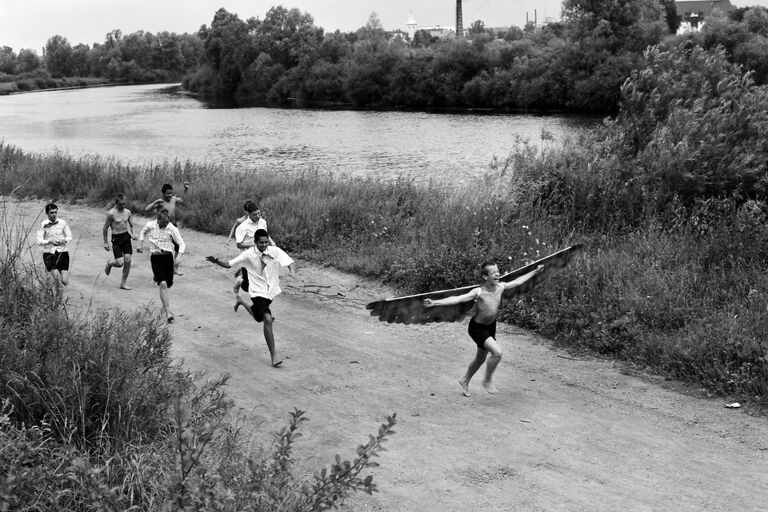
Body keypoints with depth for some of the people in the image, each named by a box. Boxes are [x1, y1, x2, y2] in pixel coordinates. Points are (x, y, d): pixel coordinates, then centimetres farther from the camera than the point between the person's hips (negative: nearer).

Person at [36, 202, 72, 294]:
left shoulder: (63, 223, 3)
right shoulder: (43, 225, -3)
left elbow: (69, 237, 7)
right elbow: (39, 241, -6)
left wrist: (64, 240, -15)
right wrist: (50, 241, -22)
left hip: (62, 252, 2)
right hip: (49, 253, -2)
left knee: (65, 281, -4)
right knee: (56, 276, -20)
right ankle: (59, 296, 4)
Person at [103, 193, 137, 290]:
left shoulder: (127, 212, 4)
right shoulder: (111, 213, -12)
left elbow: (131, 225, 18)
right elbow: (105, 228, -5)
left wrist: (132, 234, 1)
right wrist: (105, 242, -3)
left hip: (126, 237, 5)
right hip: (116, 238, -5)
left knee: (128, 260, -3)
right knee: (120, 263, -13)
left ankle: (123, 283, 10)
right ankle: (110, 263, 24)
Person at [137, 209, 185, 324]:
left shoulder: (172, 229, -8)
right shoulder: (150, 225, -4)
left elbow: (181, 244, -7)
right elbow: (143, 232, 20)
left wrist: (179, 257, -22)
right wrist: (140, 245, 15)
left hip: (168, 256, 1)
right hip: (155, 257, -1)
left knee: (167, 285, 8)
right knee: (163, 284, -18)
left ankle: (164, 308, 34)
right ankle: (168, 312, -17)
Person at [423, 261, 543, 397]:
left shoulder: (500, 287, -11)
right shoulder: (478, 293, -29)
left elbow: (518, 281, 7)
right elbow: (457, 299, -37)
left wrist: (535, 272, 16)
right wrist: (434, 303, -49)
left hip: (490, 326, 7)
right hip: (477, 328, -7)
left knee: (481, 359, 21)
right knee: (497, 352, -23)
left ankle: (465, 381, 45)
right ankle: (488, 381, 1)